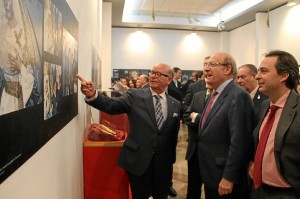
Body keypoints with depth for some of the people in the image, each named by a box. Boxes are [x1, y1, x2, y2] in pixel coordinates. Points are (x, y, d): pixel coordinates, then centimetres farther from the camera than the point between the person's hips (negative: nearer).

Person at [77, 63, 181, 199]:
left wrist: (172, 158, 8)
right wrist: (92, 95, -35)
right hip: (138, 161, -2)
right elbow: (111, 105, -17)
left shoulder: (176, 105, 3)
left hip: (163, 164, 3)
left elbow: (174, 134, 7)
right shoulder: (135, 96, -5)